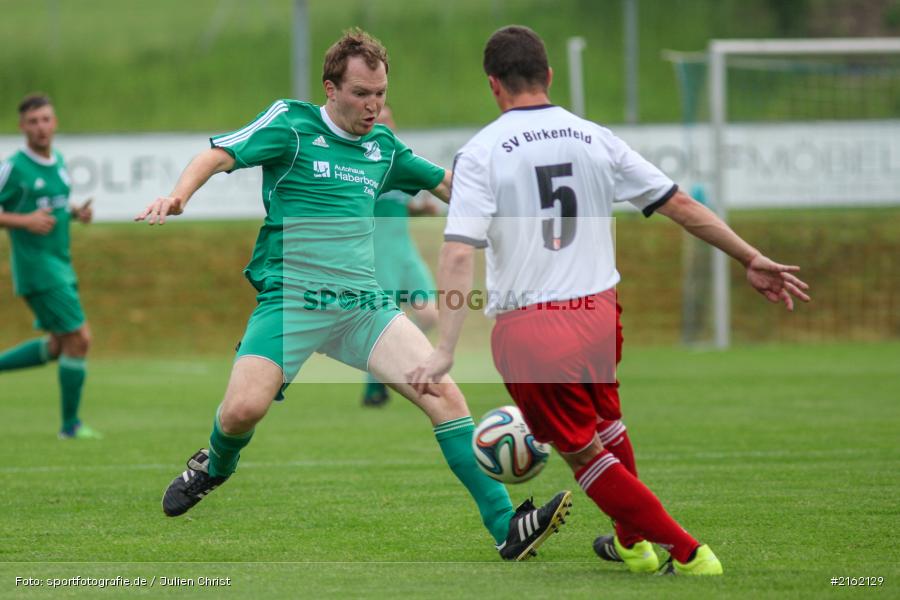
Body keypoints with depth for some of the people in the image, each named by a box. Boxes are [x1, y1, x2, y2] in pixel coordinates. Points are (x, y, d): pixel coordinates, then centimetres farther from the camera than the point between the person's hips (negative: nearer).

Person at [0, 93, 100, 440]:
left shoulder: (58, 161, 10)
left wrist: (76, 212, 5)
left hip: (60, 265, 8)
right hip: (36, 266, -8)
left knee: (58, 346, 14)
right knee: (79, 338, -9)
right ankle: (70, 424, 1)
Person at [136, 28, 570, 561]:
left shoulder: (382, 146, 15)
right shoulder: (292, 124, -1)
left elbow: (449, 185, 26)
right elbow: (219, 155, -10)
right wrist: (177, 196, -29)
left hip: (364, 304, 4)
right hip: (291, 299, -4)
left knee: (444, 393, -13)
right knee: (244, 408, -21)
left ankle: (507, 528, -12)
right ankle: (215, 467, 19)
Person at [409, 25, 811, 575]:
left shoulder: (480, 153, -6)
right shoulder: (596, 139, 5)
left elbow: (459, 253, -15)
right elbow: (680, 205, 8)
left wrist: (446, 350, -18)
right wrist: (751, 259, 17)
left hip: (528, 332, -4)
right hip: (599, 313, 4)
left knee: (583, 453, 11)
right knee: (606, 424, 31)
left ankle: (688, 553, 6)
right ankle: (633, 543, 45)